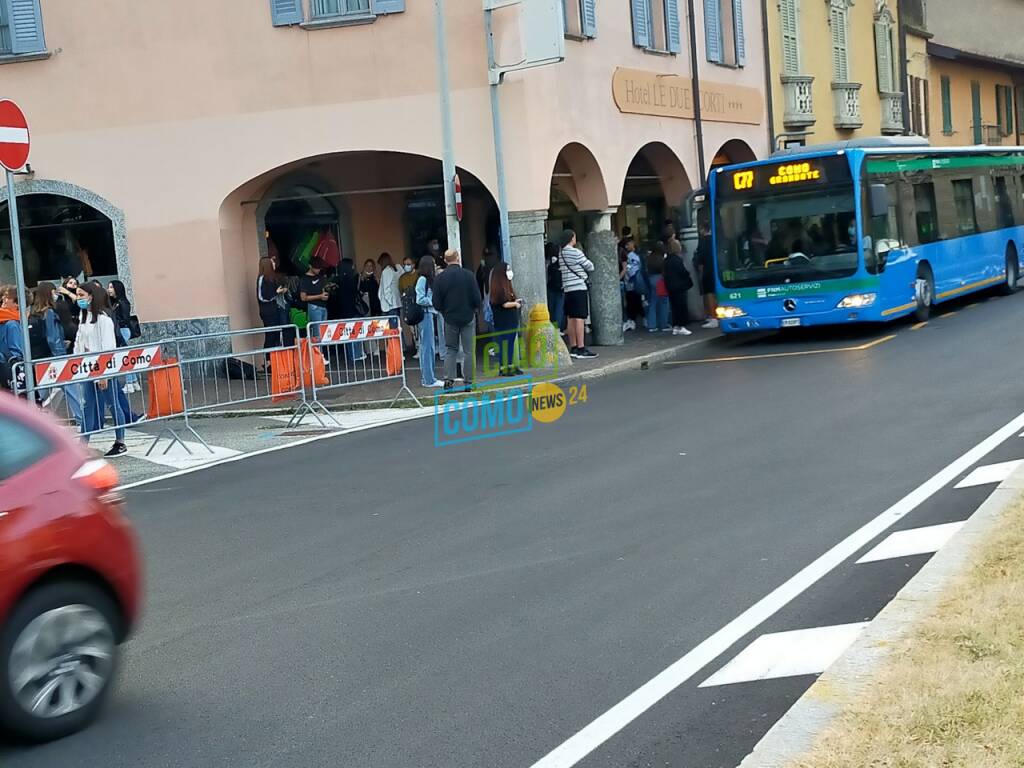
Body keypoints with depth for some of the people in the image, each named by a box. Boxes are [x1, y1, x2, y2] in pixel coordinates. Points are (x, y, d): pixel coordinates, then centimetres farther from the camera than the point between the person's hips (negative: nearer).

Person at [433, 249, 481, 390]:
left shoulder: (440, 278, -5)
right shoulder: (468, 275, -10)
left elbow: (436, 304, -4)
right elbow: (477, 298, -9)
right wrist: (475, 309, 11)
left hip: (450, 319, 2)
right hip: (468, 317, -2)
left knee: (451, 350, 13)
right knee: (469, 351, 5)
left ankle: (449, 379, 2)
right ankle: (469, 382, 4)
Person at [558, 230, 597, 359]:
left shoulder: (561, 254, 12)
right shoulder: (576, 253, -11)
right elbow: (590, 267, -3)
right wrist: (588, 261, 19)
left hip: (567, 289, 8)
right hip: (579, 288, -8)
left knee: (571, 319, 10)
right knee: (579, 319, -9)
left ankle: (573, 348, 15)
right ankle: (581, 349, -11)